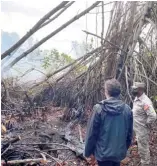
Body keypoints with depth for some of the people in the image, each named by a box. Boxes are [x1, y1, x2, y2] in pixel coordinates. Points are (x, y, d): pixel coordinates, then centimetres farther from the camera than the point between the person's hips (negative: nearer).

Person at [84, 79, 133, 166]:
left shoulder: (99, 108, -17)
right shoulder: (127, 109, -6)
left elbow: (92, 132, -12)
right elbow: (129, 133, 4)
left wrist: (88, 151, 1)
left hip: (103, 152, -3)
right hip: (119, 152, 3)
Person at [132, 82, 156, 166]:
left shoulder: (145, 101, -27)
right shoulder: (137, 99, 3)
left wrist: (147, 124, -20)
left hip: (142, 130, -10)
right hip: (137, 128, 10)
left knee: (143, 147, 6)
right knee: (141, 147, 25)